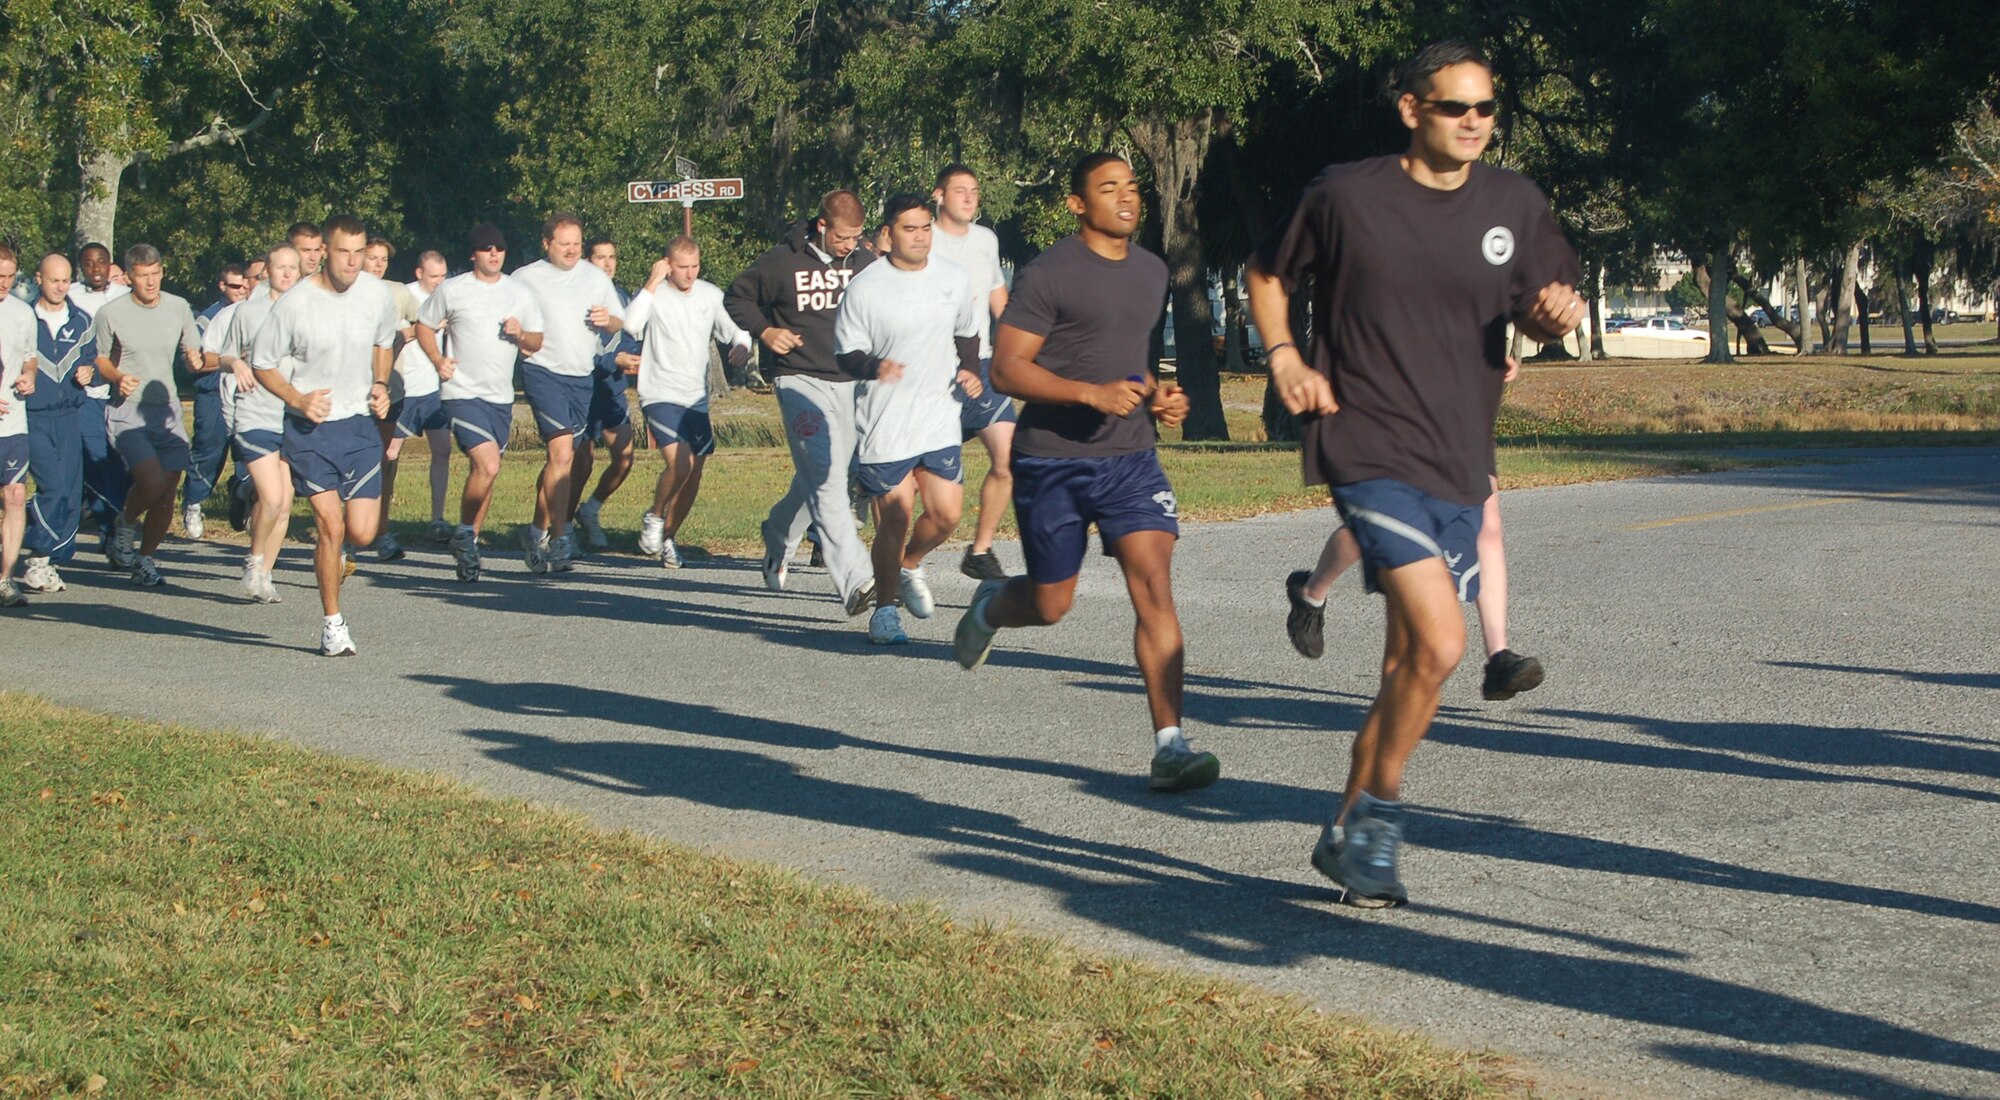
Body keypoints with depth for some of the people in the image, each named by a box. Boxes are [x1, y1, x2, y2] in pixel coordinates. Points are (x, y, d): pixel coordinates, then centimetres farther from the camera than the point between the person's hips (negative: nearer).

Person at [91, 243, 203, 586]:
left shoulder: (178, 308, 4)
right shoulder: (111, 313, -5)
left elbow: (193, 357, 13)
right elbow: (101, 361, 7)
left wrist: (196, 361, -11)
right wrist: (117, 378, -14)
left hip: (168, 411, 4)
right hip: (127, 413, -4)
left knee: (166, 497, 1)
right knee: (152, 483, -21)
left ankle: (145, 557, 22)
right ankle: (126, 525, 10)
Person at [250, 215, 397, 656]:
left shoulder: (378, 295, -2)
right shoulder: (295, 303, -13)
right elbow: (262, 363, -2)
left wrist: (380, 384, 3)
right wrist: (298, 400, -16)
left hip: (360, 423, 3)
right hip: (309, 427, -3)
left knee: (362, 532, -3)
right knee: (331, 527, -9)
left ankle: (331, 549, 35)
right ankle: (332, 624, 8)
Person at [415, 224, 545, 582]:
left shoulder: (520, 294, 8)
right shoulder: (451, 290, 0)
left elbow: (537, 342, 14)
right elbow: (424, 327, 10)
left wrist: (521, 334, -9)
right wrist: (438, 360, -7)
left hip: (501, 396, 5)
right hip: (463, 392, -5)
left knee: (482, 471, 10)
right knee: (488, 466, -20)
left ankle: (468, 542, 23)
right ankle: (464, 533, -2)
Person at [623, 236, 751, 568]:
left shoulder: (710, 295, 7)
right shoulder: (653, 294, -6)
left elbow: (735, 331, 17)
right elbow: (630, 326, -24)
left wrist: (741, 346, -6)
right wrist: (653, 283, -21)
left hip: (697, 400, 5)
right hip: (660, 395, -5)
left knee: (693, 476, 8)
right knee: (679, 463, -23)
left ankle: (668, 537, 27)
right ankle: (654, 517, 3)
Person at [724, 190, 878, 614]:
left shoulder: (865, 263, 7)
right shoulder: (783, 262, -4)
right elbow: (736, 297, 10)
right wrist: (764, 330, -7)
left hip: (851, 383, 5)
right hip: (801, 381, -5)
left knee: (817, 478, 16)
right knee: (826, 480, -16)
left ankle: (779, 538, 46)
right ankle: (855, 582, -25)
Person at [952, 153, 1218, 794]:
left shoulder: (1152, 271, 12)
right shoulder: (1049, 276, -10)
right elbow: (1006, 368, -13)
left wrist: (1156, 394, 8)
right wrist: (1092, 393, -23)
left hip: (1129, 458, 4)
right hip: (1052, 461, -4)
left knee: (1154, 585, -13)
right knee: (1052, 605, 7)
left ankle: (1170, 746, -15)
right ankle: (988, 607, 44)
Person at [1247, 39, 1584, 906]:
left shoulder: (1514, 205, 4)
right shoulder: (1346, 196, -4)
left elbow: (1538, 312, 14)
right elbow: (1267, 274, 12)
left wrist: (1556, 316, -9)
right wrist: (1284, 360, -3)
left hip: (1459, 464, 5)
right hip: (1370, 451, -5)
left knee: (1409, 660, 11)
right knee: (1440, 642, -19)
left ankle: (1348, 833, 26)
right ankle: (1379, 815, 0)